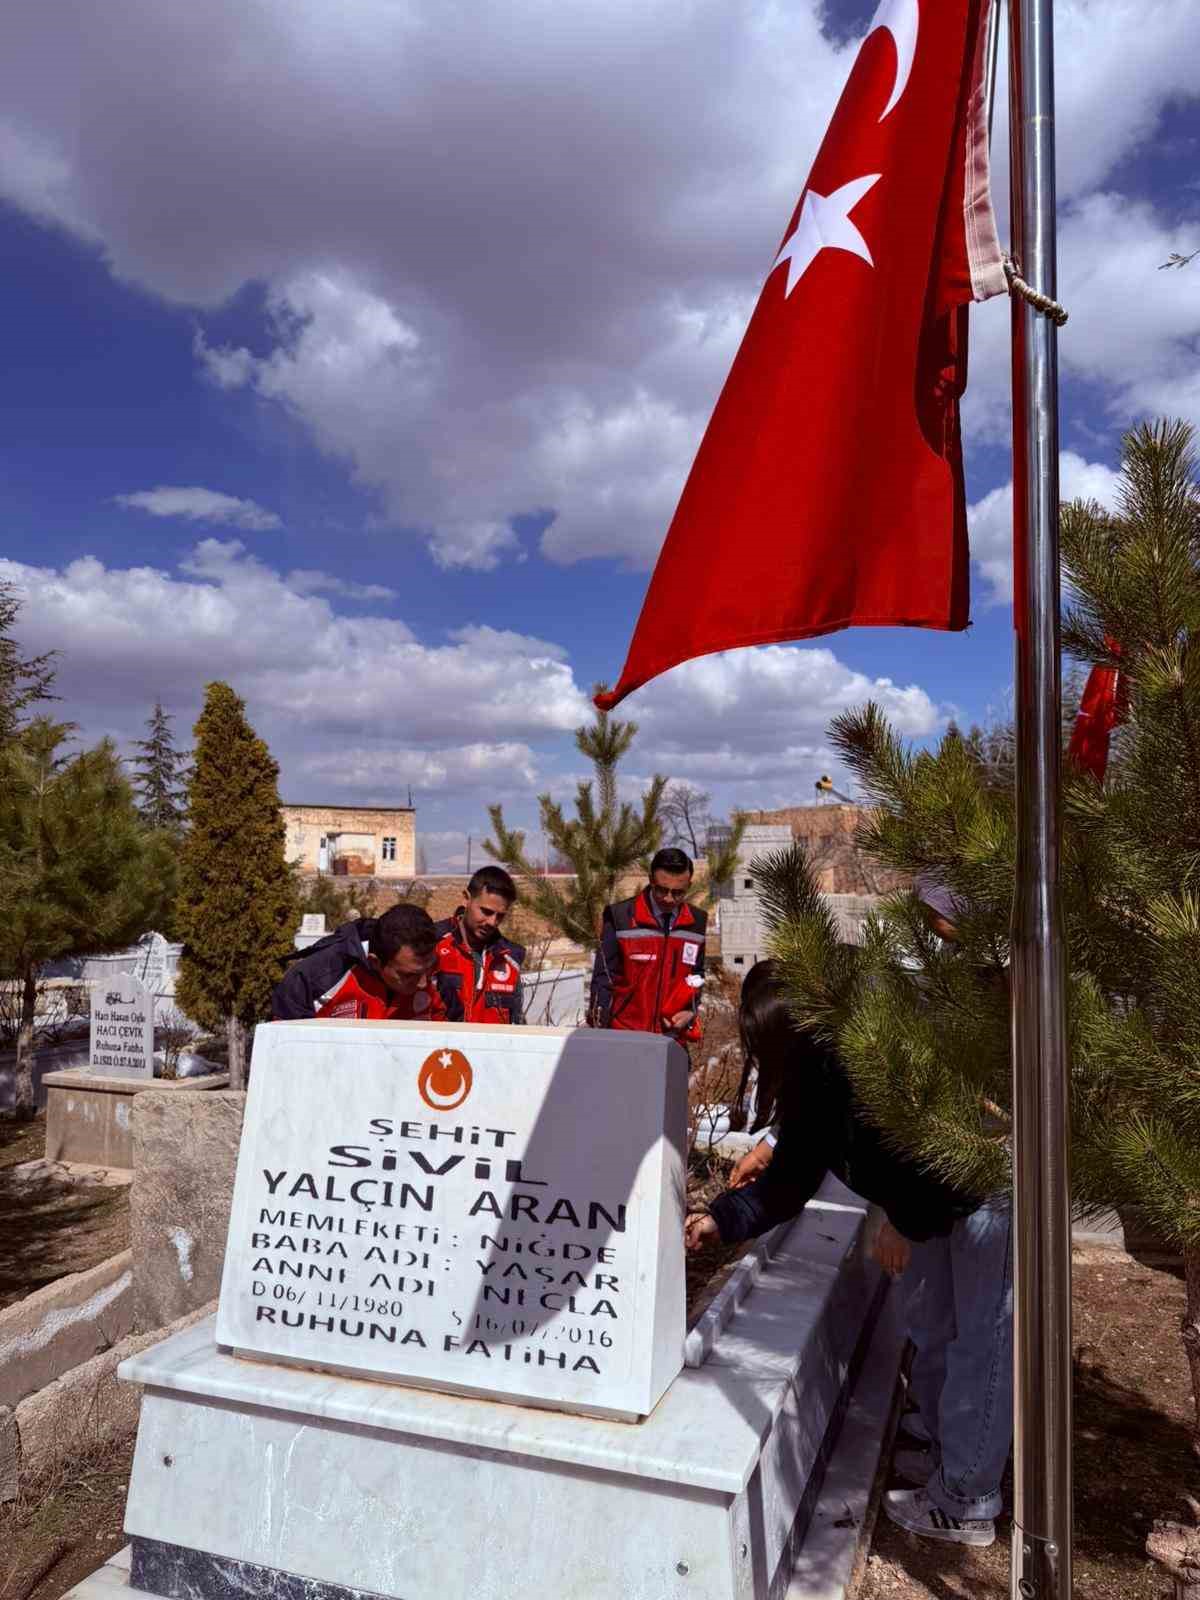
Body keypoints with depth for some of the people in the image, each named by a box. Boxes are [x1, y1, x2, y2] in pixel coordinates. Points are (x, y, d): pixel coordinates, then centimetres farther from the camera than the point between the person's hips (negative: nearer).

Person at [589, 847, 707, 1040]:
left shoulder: (698, 922, 5)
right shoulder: (620, 917, -7)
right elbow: (603, 978, -4)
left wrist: (691, 1012, 1)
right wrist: (599, 1033, -9)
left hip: (672, 1035, 3)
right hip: (623, 1037, -3)